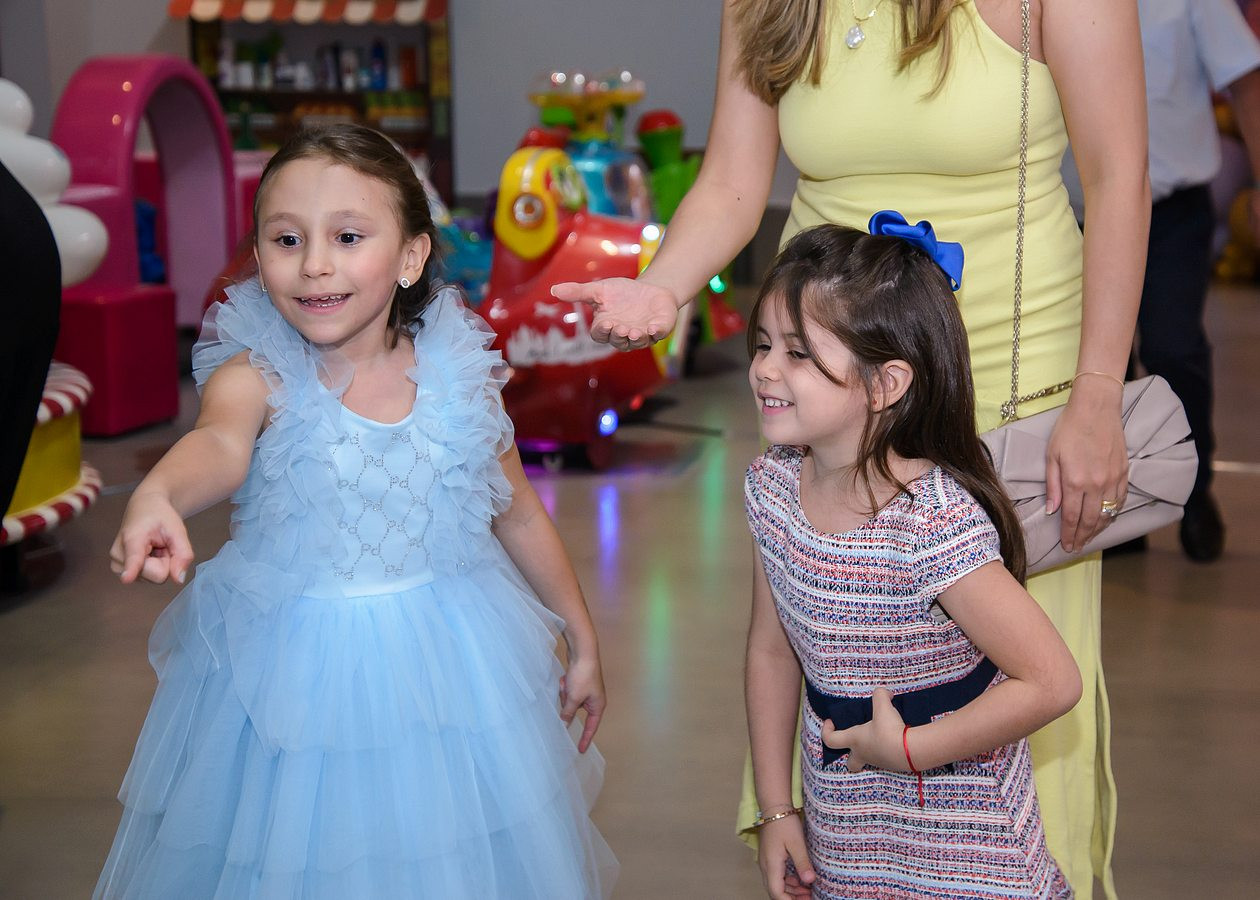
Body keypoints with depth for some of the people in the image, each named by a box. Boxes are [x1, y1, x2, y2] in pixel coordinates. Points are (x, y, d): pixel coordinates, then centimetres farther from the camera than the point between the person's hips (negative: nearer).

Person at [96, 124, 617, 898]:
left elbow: (520, 519, 6)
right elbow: (220, 444, -35)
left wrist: (584, 642, 15)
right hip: (293, 670, -1)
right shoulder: (255, 373, -12)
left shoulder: (458, 379, -6)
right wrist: (156, 499, -58)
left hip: (447, 668, 2)